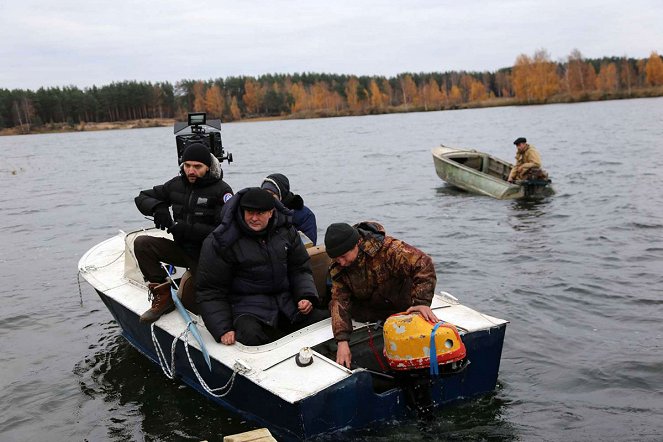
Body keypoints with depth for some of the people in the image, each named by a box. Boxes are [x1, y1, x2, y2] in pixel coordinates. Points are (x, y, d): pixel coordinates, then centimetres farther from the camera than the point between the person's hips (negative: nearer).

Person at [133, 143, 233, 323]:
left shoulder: (221, 191, -15)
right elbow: (142, 197, 10)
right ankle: (163, 295, -9)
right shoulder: (177, 184, 2)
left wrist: (187, 229, -29)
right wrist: (158, 208, -14)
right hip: (182, 248, 5)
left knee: (192, 304, -9)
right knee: (142, 243, -17)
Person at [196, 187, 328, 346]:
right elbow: (210, 291, -6)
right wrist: (223, 330, -15)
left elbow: (300, 269, 15)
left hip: (286, 302, 4)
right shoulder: (222, 242, -9)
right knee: (250, 336, -35)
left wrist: (307, 296, -5)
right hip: (246, 306, -4)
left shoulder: (285, 231, 4)